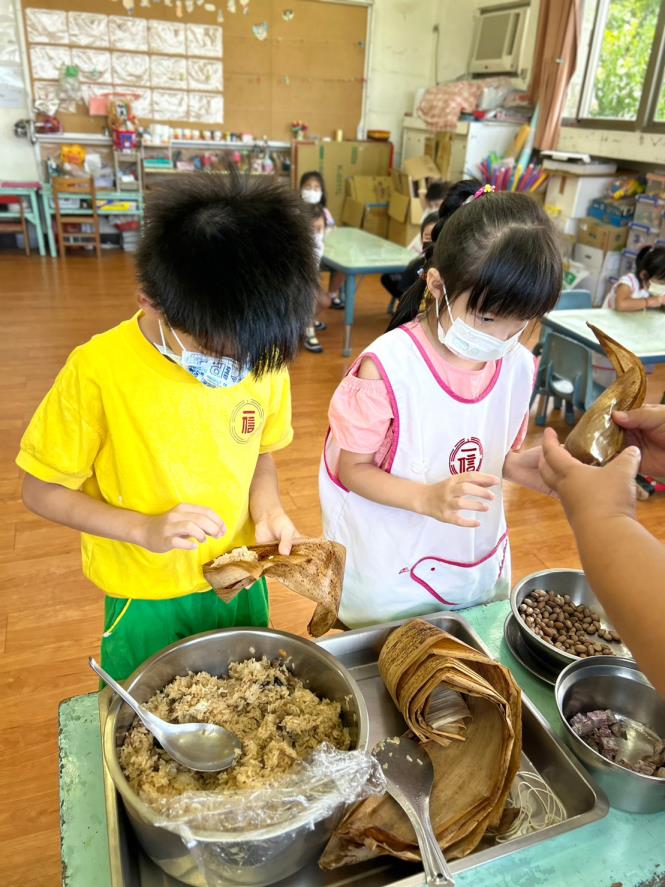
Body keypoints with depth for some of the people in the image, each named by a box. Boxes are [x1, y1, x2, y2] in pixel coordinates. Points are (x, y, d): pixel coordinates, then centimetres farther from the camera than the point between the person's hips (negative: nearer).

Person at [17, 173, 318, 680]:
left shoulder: (262, 355, -14)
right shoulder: (99, 371, -25)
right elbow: (42, 491, -13)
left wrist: (266, 506, -17)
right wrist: (145, 529, -26)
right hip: (146, 599, -2)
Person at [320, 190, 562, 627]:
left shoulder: (519, 366, -6)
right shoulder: (389, 366, -23)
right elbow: (352, 468, -16)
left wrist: (519, 465, -14)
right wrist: (427, 497, -31)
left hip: (481, 568, 5)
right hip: (392, 577, -5)